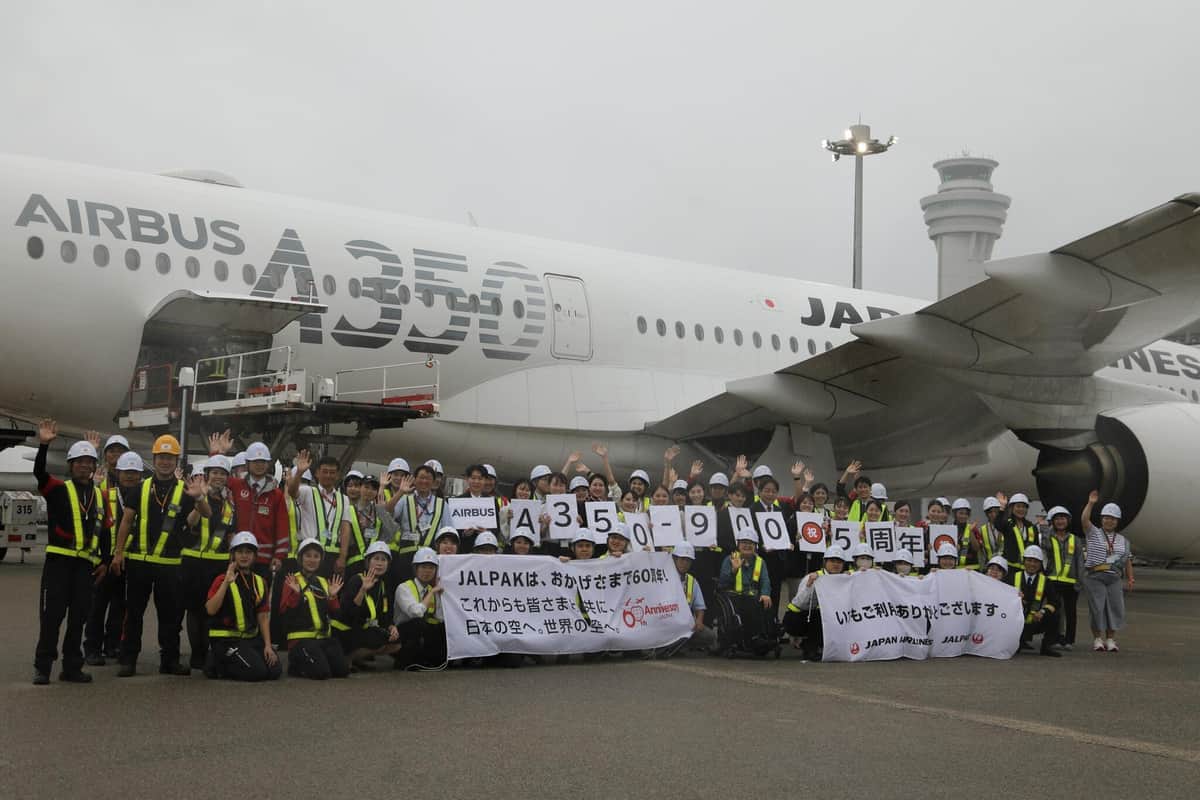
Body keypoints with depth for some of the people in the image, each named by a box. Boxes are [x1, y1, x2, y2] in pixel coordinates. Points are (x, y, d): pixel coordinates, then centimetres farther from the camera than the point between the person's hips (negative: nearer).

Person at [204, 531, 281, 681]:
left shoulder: (259, 582, 10)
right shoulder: (222, 579, -7)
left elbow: (262, 617, 10)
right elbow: (210, 610, -22)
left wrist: (267, 645, 0)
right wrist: (226, 583, -26)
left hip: (252, 638, 7)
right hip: (226, 639, -7)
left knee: (275, 670, -6)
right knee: (257, 671, -22)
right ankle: (217, 663, 2)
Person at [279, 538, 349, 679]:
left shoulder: (323, 582, 17)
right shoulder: (292, 581, -1)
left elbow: (333, 612, 13)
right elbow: (284, 610, -11)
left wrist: (333, 596, -4)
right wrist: (295, 593, -25)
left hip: (324, 637, 6)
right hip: (301, 638, -6)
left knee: (343, 670, -11)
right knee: (321, 672, -24)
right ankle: (296, 663, 6)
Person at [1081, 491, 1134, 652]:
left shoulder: (1123, 541, 18)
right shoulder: (1093, 533, 7)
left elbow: (1128, 560, 18)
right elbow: (1084, 519, -10)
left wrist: (1130, 578, 10)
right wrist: (1091, 503, -19)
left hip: (1114, 578, 3)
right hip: (1095, 577, -3)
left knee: (1114, 607, -1)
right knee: (1096, 607, -5)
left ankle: (1111, 639, 9)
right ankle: (1097, 639, 4)